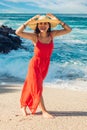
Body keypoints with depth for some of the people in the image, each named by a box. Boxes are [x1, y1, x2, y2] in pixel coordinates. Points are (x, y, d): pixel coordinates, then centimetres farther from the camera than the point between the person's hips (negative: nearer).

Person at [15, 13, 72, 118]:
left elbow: (68, 30, -3)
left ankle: (24, 106, 34)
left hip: (45, 65, 4)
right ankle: (44, 111, 12)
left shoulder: (52, 34, -5)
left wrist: (57, 20, -13)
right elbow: (18, 32, -28)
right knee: (37, 88, 0)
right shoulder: (34, 36, -16)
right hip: (35, 64, -4)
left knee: (32, 86, 17)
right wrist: (29, 21, -24)